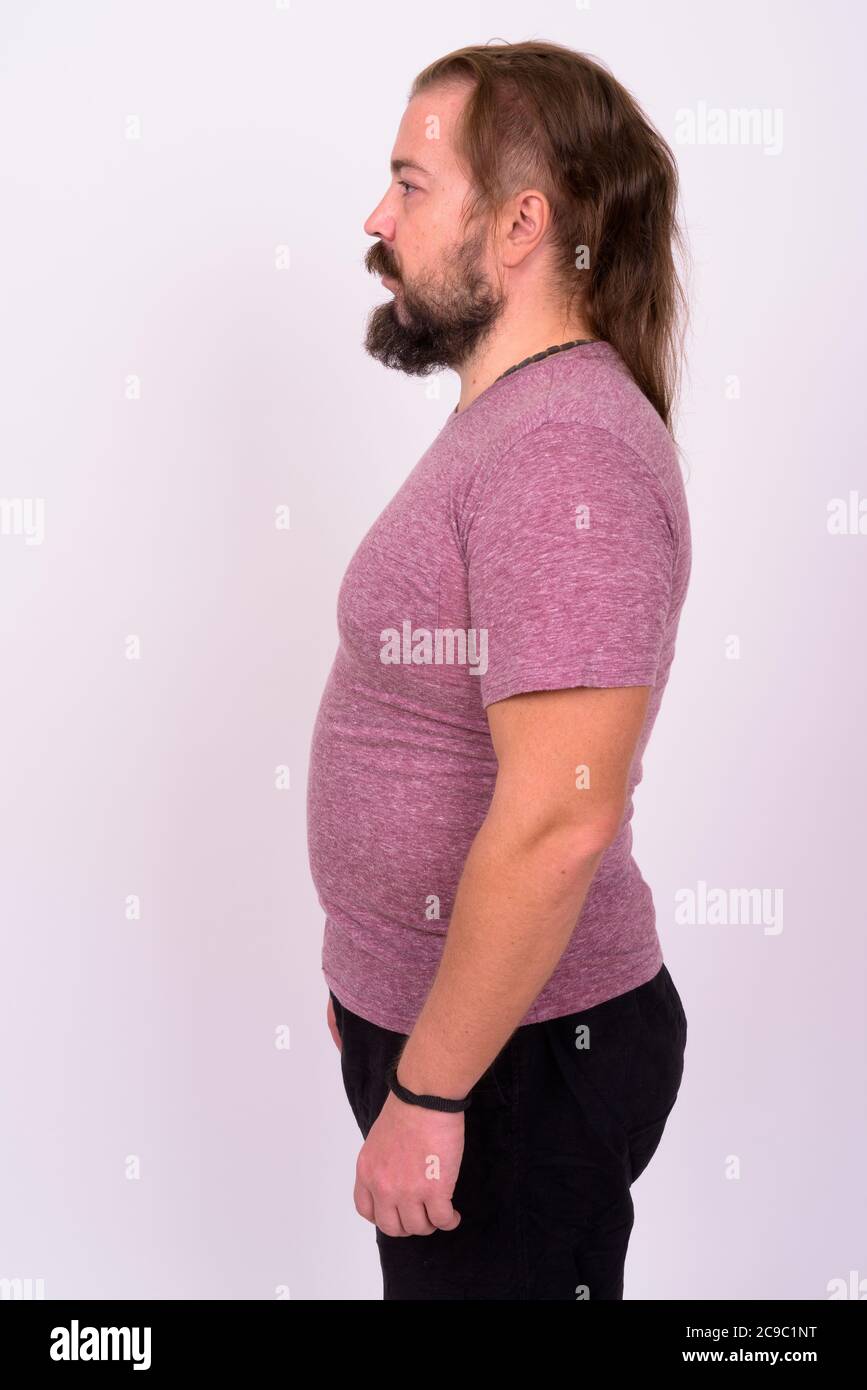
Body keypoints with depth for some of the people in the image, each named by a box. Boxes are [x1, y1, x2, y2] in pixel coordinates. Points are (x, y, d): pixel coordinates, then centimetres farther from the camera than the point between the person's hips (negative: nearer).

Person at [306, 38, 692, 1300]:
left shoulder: (565, 455, -24)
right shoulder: (506, 421, 10)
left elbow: (558, 818, -30)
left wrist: (427, 1093, -22)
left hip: (512, 1053, -9)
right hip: (423, 1008, 9)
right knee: (434, 1282, 23)